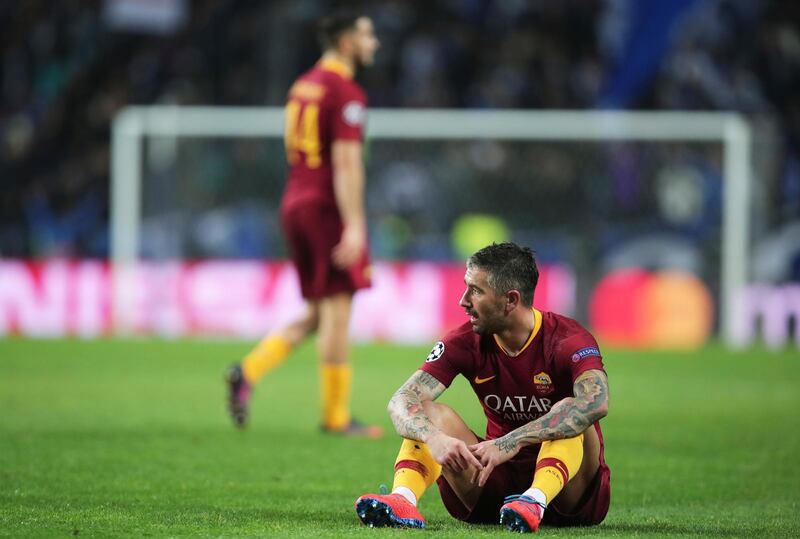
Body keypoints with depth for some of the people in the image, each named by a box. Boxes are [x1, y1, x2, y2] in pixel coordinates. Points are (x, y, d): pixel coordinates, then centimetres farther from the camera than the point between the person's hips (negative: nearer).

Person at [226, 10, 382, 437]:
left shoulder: (302, 86, 15)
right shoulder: (346, 93, -12)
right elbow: (346, 162, -19)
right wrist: (354, 226, -22)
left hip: (295, 203, 9)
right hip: (328, 209, -9)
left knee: (316, 315, 14)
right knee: (337, 310, -1)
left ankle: (249, 371, -3)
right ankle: (335, 415, 3)